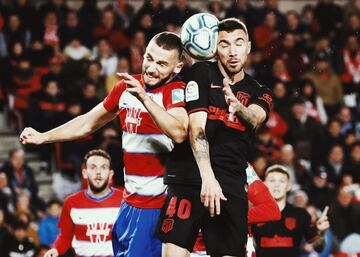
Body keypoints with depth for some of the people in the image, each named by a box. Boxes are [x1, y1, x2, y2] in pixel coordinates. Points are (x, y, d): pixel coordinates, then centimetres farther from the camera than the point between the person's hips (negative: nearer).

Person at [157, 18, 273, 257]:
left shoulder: (259, 93, 13)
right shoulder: (202, 73, 4)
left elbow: (254, 119, -11)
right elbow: (196, 127, -8)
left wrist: (239, 108, -36)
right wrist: (207, 177, -21)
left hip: (232, 185, 3)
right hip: (188, 177, -3)